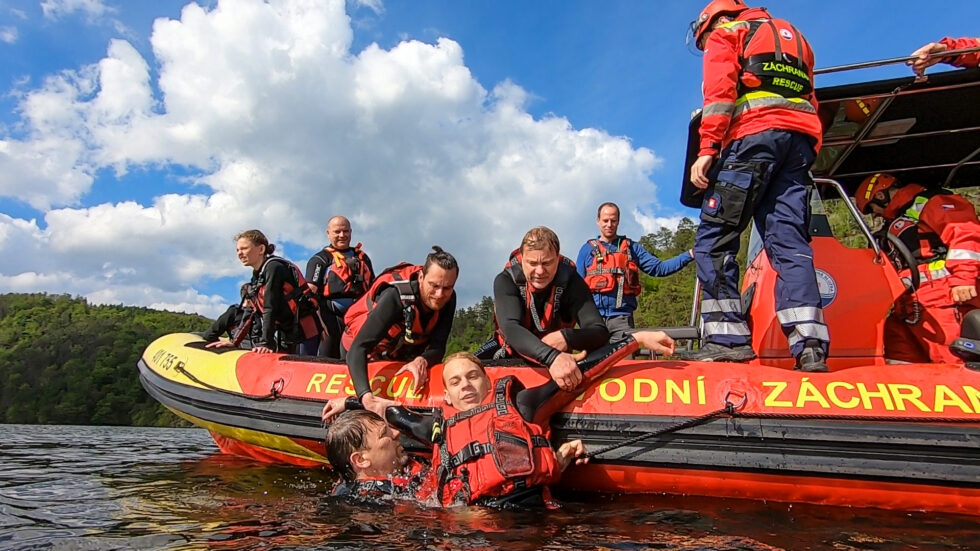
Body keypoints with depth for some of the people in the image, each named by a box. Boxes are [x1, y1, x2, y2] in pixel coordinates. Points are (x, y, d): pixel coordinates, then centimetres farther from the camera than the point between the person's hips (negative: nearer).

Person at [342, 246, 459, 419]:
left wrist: (422, 360, -51)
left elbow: (438, 347, -26)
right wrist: (367, 397, -65)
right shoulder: (396, 296, -41)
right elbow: (358, 349, -49)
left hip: (404, 355, 4)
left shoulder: (448, 299, -24)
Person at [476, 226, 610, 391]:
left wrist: (567, 337, -49)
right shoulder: (505, 281, -23)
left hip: (559, 357, 1)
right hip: (510, 352, -1)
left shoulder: (571, 281, -20)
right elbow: (511, 328, -40)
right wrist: (552, 357, -58)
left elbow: (600, 332, -26)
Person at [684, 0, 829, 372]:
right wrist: (806, 157, 21)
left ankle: (727, 337, -19)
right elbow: (810, 101, 25)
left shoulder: (726, 33, 16)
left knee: (714, 238, -8)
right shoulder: (793, 35, 36)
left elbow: (720, 92, -4)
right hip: (801, 140, 7)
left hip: (753, 136, -6)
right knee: (789, 240, -1)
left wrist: (707, 150, -12)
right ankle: (811, 346, -13)